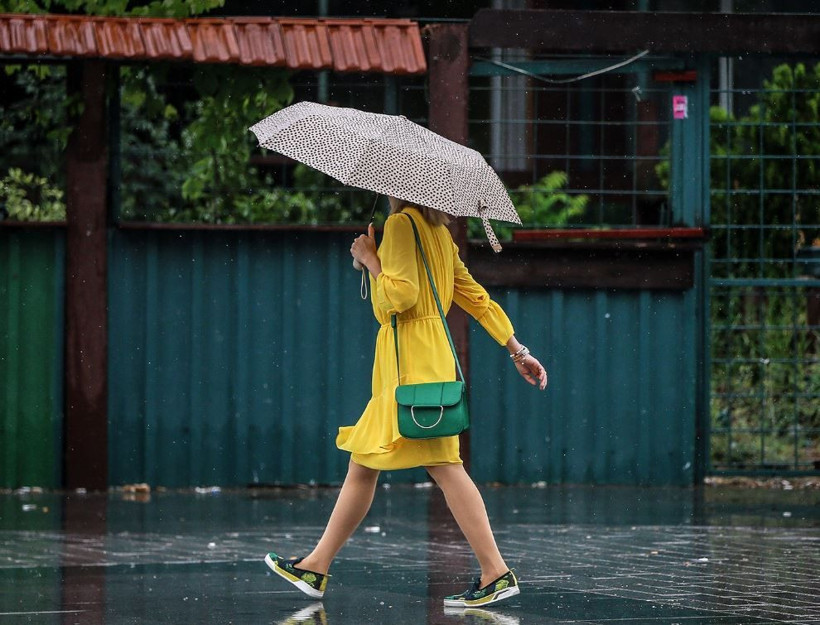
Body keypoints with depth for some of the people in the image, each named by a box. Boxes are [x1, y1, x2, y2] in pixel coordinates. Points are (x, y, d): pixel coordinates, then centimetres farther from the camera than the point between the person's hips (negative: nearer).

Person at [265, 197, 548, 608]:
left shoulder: (401, 223, -10)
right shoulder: (438, 233, 18)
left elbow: (401, 294, -20)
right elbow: (479, 299, 18)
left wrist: (369, 258, -4)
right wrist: (518, 351, 18)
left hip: (412, 358, -10)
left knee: (442, 464, -12)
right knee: (362, 466, 12)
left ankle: (497, 574, -16)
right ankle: (316, 567, 16)